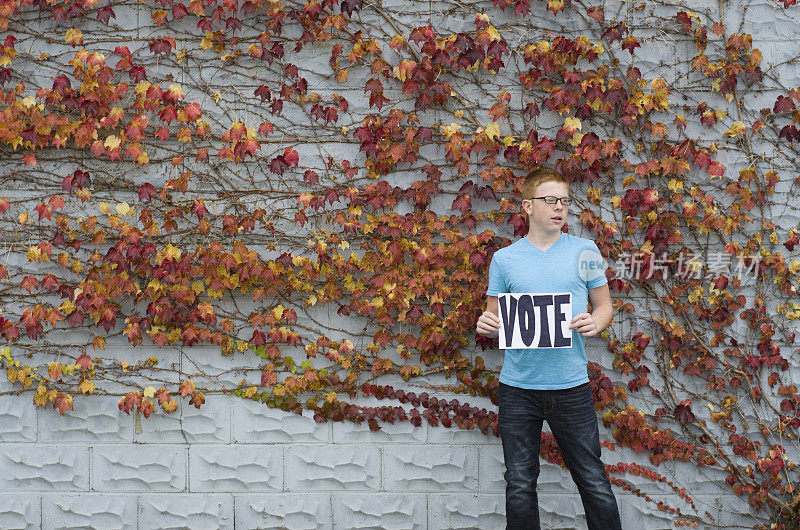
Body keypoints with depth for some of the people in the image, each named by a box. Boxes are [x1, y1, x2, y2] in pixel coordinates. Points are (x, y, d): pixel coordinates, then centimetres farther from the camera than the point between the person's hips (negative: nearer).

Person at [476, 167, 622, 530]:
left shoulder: (585, 251, 6)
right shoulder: (504, 259, 6)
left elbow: (604, 305, 12)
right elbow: (494, 318, 12)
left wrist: (595, 322, -10)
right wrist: (485, 325, -11)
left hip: (571, 385, 0)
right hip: (518, 387, 1)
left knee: (594, 482, 0)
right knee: (520, 485, 6)